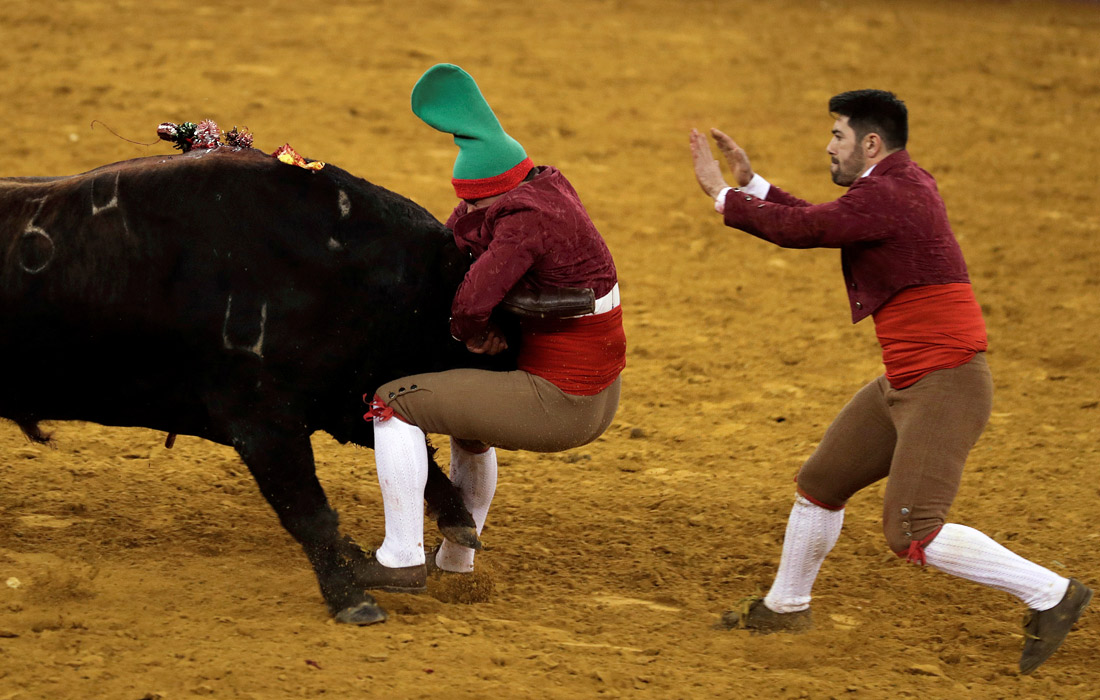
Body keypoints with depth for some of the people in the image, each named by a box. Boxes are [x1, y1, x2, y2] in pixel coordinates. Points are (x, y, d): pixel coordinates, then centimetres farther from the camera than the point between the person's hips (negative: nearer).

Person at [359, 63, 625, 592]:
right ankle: (457, 554, 47)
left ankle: (401, 558, -3)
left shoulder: (526, 218, -22)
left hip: (557, 405, -10)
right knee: (469, 414, 38)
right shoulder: (546, 186, 4)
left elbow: (471, 303, -27)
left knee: (395, 403, -5)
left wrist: (467, 331, -4)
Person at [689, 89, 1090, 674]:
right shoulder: (903, 182, 12)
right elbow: (816, 226, 21)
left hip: (945, 384, -11)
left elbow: (801, 229, -16)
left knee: (911, 533, -15)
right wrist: (750, 183, 18)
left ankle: (1051, 594, -9)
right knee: (821, 482, 19)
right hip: (903, 383, 11)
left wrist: (722, 195, -3)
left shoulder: (886, 196, -19)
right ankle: (785, 606, 37)